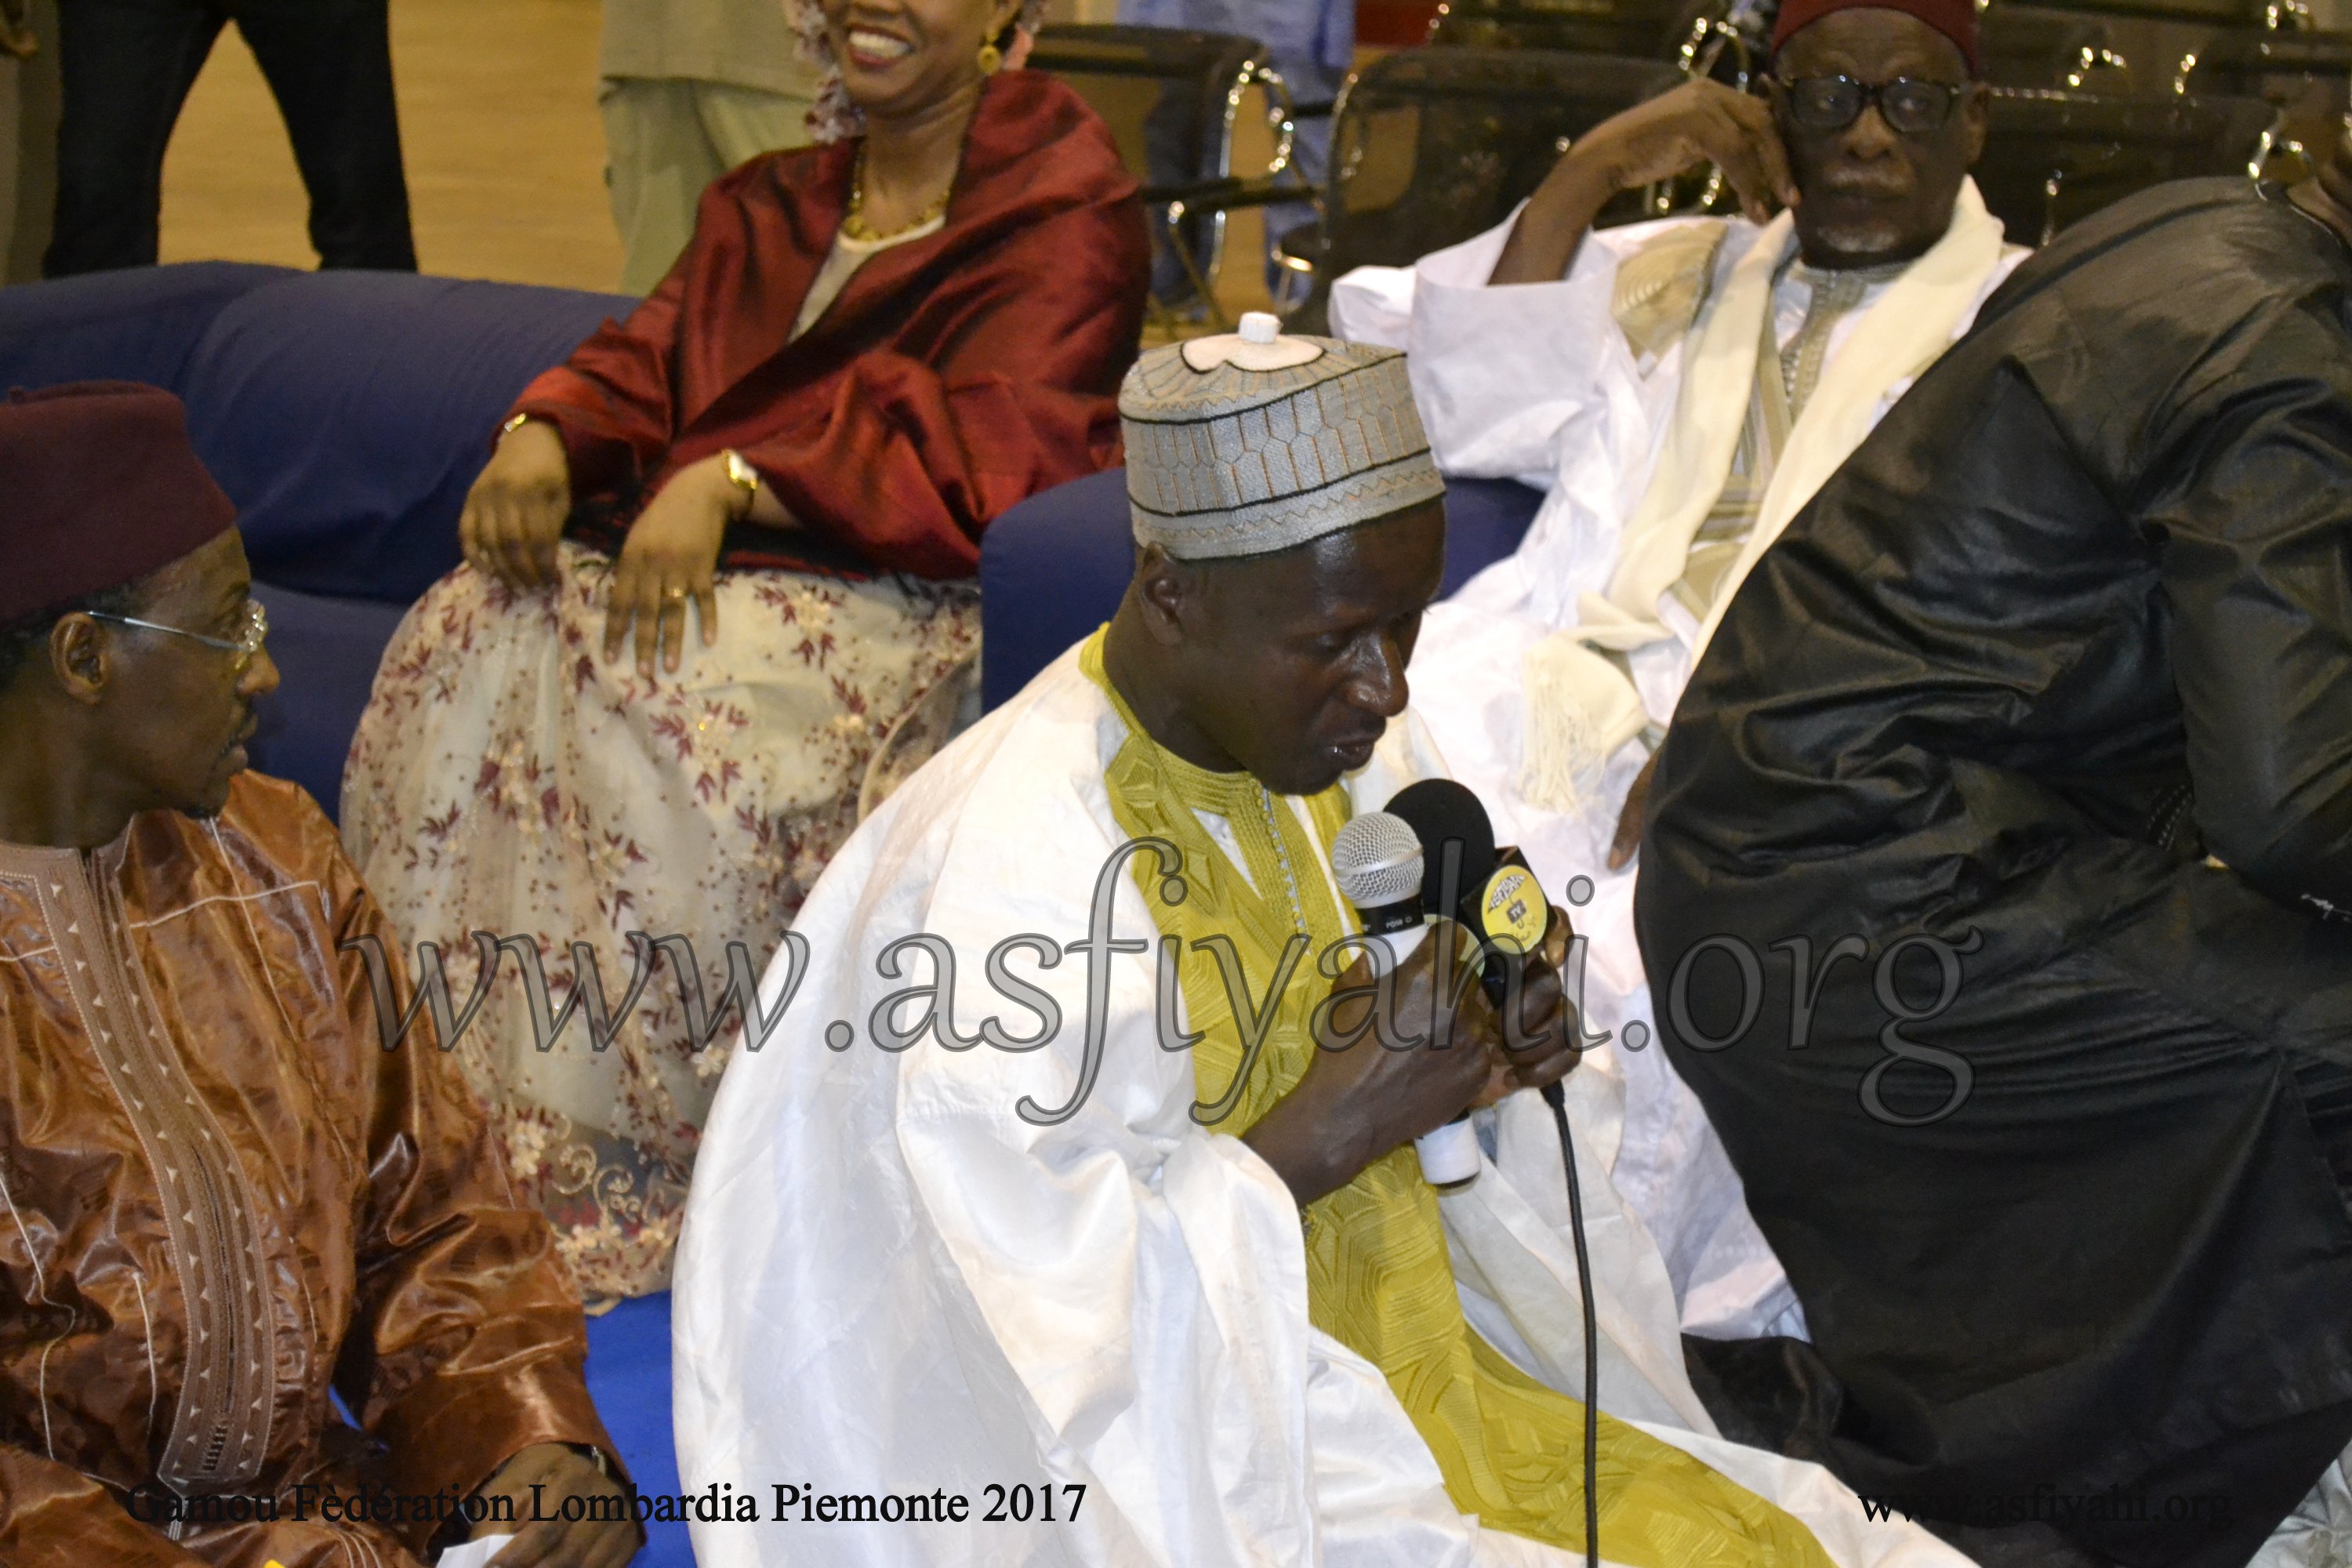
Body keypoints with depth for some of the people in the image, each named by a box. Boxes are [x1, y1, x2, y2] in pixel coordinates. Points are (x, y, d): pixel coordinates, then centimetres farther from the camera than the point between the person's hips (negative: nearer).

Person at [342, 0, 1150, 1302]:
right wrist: (545, 435, -11)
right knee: (466, 642, -20)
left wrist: (729, 481, -24)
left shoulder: (1062, 204, 1)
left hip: (899, 595, -6)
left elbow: (985, 448, -13)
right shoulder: (773, 203, 24)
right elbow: (653, 354, 14)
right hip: (673, 556, 6)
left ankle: (632, 1168, -23)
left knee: (678, 695, -34)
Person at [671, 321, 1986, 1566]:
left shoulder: (1353, 751, 1)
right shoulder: (1008, 871, -23)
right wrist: (1342, 1120, -24)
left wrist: (1494, 1061, -9)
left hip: (1420, 1381, 8)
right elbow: (1050, 1320, -22)